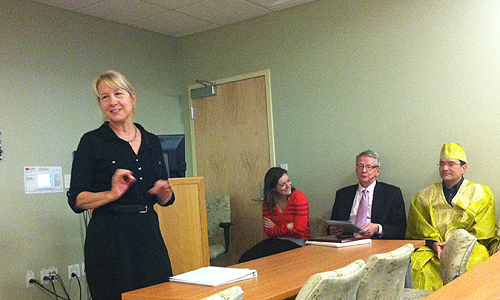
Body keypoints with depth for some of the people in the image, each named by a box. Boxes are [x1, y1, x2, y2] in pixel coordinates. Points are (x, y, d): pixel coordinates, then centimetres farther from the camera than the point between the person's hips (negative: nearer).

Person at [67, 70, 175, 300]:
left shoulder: (152, 142, 11)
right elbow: (76, 200, -6)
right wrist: (112, 194, -21)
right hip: (109, 239, -4)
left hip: (148, 235, 4)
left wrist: (164, 192, -5)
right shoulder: (92, 142, -2)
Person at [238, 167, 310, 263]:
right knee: (245, 259, -16)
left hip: (296, 242, -5)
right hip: (275, 240, 5)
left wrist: (275, 227, -6)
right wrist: (287, 227, -12)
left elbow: (299, 231, -16)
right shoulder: (268, 202, 3)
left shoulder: (299, 197, -12)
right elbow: (268, 231, 1)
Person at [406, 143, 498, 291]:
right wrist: (434, 243, -9)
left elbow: (481, 234, 5)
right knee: (415, 265, -29)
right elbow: (420, 229, 11)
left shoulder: (481, 194, 12)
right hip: (433, 248, 2)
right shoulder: (425, 196, 17)